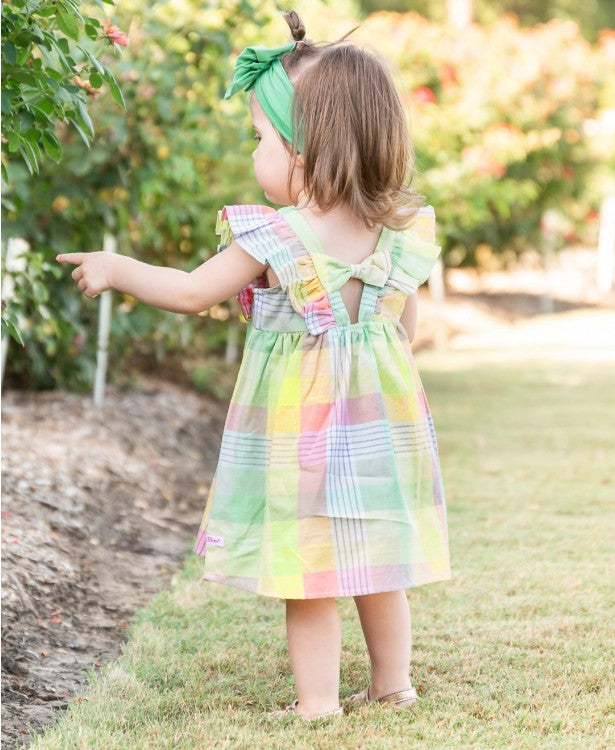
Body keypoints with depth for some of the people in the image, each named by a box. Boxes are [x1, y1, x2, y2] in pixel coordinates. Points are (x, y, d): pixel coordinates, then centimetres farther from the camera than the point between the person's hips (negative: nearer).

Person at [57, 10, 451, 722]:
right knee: (376, 561, 17)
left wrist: (117, 269, 6)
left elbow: (192, 292, -8)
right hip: (380, 415, 6)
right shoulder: (400, 231, 0)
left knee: (306, 566, 3)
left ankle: (316, 701, 8)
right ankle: (393, 684, 26)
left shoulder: (271, 236, -17)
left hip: (299, 421, -6)